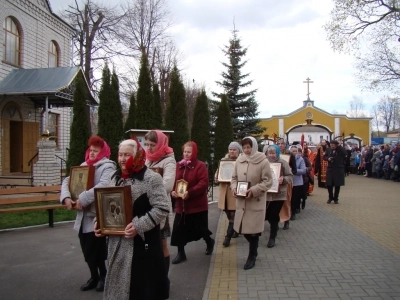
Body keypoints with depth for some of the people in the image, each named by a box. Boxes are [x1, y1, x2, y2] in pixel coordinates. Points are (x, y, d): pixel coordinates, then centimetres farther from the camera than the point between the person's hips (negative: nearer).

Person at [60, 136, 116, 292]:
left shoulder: (107, 166, -10)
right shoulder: (83, 166, 13)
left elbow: (103, 186, -27)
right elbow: (67, 180, 10)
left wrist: (83, 199, -27)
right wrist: (66, 197, -8)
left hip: (97, 216, -7)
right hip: (83, 216, 7)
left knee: (96, 250, 3)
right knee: (87, 250, 14)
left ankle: (103, 275, 25)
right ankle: (94, 277, 32)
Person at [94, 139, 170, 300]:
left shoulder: (151, 178, -11)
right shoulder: (114, 178, 11)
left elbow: (162, 208, -16)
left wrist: (139, 226, -23)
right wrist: (100, 222, 2)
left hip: (142, 242, -6)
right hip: (116, 242, 7)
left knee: (142, 284, 4)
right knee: (118, 282, 17)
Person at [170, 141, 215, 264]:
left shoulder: (200, 166, -10)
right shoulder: (179, 165, 6)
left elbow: (203, 183, -19)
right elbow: (173, 181, 10)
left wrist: (190, 192, -29)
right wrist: (172, 191, -11)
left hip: (197, 204, -5)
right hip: (181, 204, 5)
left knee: (200, 228, 8)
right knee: (178, 229, 3)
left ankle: (209, 242, 39)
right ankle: (181, 253, 17)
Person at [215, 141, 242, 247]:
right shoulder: (223, 160, 9)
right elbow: (217, 173, 14)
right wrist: (216, 179, -7)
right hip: (224, 192, 5)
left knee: (233, 216, -2)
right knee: (230, 215, 16)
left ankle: (228, 237, 3)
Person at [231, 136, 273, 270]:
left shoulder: (263, 161, -11)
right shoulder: (239, 160, 3)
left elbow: (268, 181, -10)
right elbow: (234, 178, 13)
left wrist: (253, 190, -21)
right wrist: (234, 188, -7)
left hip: (256, 201, -4)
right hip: (241, 201, 5)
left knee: (253, 230, 2)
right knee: (243, 228, 11)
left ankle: (252, 256, 21)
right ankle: (253, 248, 38)